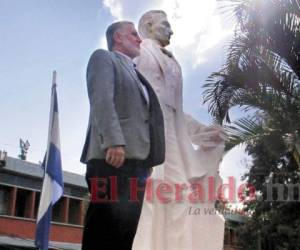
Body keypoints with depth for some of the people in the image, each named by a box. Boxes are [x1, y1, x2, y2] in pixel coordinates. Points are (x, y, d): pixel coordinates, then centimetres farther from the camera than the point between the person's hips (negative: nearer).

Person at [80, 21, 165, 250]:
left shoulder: (135, 74, 32)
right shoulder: (103, 58, 9)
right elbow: (101, 99, -8)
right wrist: (114, 141, -22)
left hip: (136, 158, 7)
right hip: (112, 157, -7)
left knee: (124, 230, 2)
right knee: (105, 228, -11)